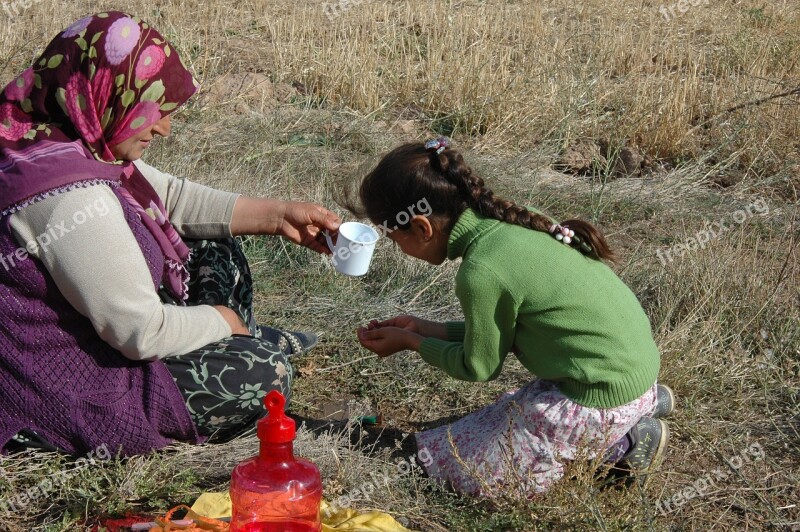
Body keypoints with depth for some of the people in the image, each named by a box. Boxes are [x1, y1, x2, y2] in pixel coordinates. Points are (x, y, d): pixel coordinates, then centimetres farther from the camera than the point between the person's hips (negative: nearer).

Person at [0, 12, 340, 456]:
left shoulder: (74, 144, -4)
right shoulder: (71, 195, -34)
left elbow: (172, 196, 9)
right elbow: (142, 333, -30)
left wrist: (277, 215, 2)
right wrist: (224, 318, -10)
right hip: (60, 398, -10)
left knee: (216, 252, 13)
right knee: (265, 374, -13)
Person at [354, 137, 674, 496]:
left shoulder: (481, 273, -24)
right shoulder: (510, 219, 1)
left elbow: (479, 367, -6)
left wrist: (410, 342, 7)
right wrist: (425, 329, 14)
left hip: (602, 403, -9)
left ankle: (618, 445, 0)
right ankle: (645, 403, 17)